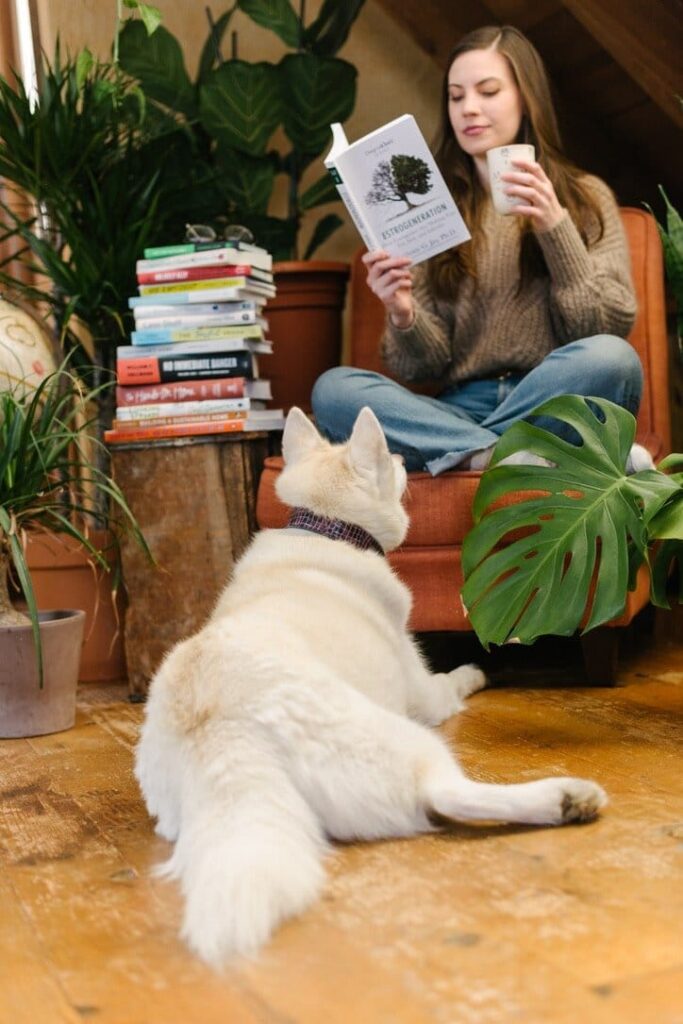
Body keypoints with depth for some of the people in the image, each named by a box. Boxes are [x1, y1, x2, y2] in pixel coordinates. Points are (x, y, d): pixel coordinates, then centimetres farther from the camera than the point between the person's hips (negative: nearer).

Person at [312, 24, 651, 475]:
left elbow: (610, 328, -1)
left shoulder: (586, 197, 11)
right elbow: (424, 366, 7)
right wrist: (403, 317, -15)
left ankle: (467, 453, -19)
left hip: (556, 408, -2)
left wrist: (555, 227, -12)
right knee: (332, 388, -24)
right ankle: (519, 459, -30)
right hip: (461, 409, 2)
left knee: (611, 358, -34)